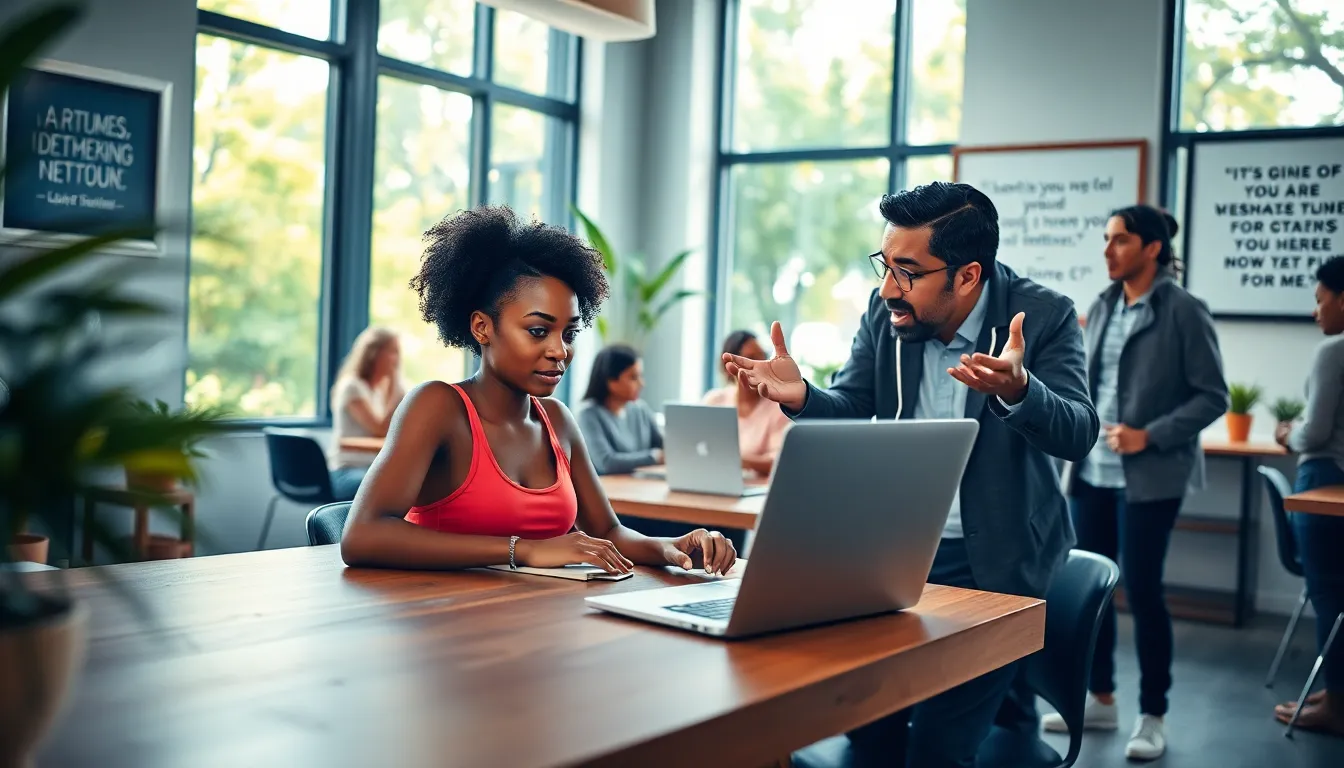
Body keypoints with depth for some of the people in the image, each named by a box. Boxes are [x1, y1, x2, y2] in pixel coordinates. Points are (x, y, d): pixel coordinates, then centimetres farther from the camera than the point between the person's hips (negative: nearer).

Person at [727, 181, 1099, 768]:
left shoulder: (1045, 317, -13)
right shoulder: (885, 312, -2)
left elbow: (1078, 434, -21)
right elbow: (850, 410, 1)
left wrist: (1016, 392, -43)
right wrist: (801, 396, -21)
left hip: (991, 560, -4)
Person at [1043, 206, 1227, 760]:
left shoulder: (1183, 311, -8)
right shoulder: (1103, 307, 9)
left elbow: (1212, 396, -8)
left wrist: (1150, 437, -18)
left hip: (1148, 477, -6)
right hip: (1093, 472, 6)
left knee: (1142, 590, -1)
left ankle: (1152, 717, 15)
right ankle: (1100, 700, 26)